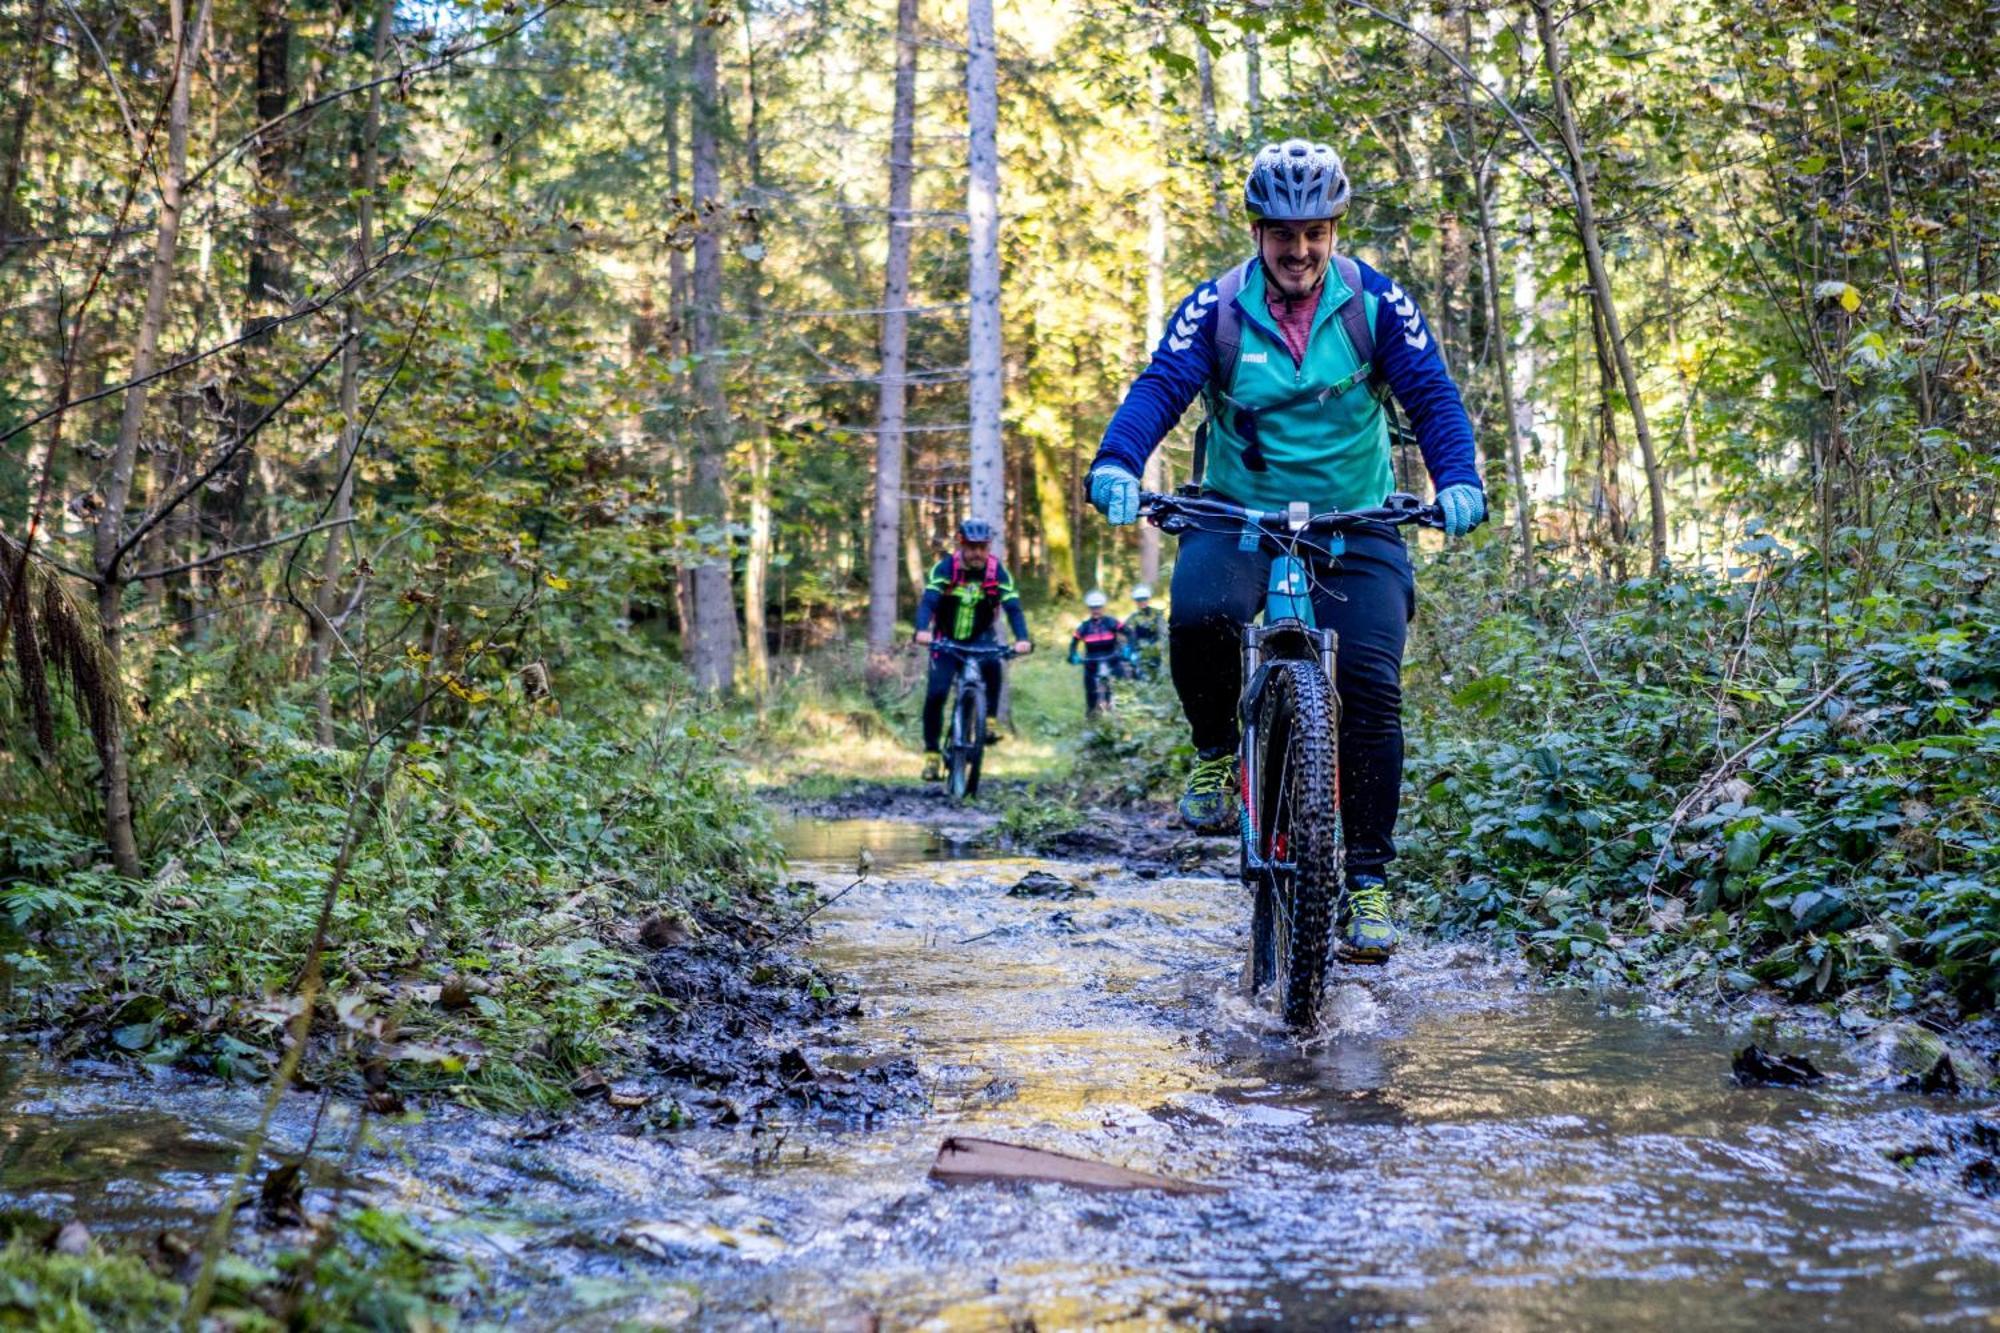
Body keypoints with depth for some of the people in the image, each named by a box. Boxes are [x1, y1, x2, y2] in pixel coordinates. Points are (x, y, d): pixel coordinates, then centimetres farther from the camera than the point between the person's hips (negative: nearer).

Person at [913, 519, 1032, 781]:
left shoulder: (997, 571, -14)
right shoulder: (945, 568, -17)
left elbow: (1013, 607, -23)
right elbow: (928, 601, -30)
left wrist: (1022, 639, -42)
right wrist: (922, 630, -50)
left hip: (980, 638, 0)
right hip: (946, 640, 0)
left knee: (992, 664, -33)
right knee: (935, 693, -14)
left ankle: (988, 721, -19)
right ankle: (932, 753, -1)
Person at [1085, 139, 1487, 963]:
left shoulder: (1375, 304, -4)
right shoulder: (1216, 309, -6)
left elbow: (1430, 394, -10)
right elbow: (1160, 387, -17)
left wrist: (1456, 479, -29)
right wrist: (1115, 464, -37)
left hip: (1355, 524, 1)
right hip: (1240, 518, 0)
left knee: (1372, 688, -15)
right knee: (1200, 613, -33)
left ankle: (1366, 882, -3)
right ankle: (1215, 749, -3)